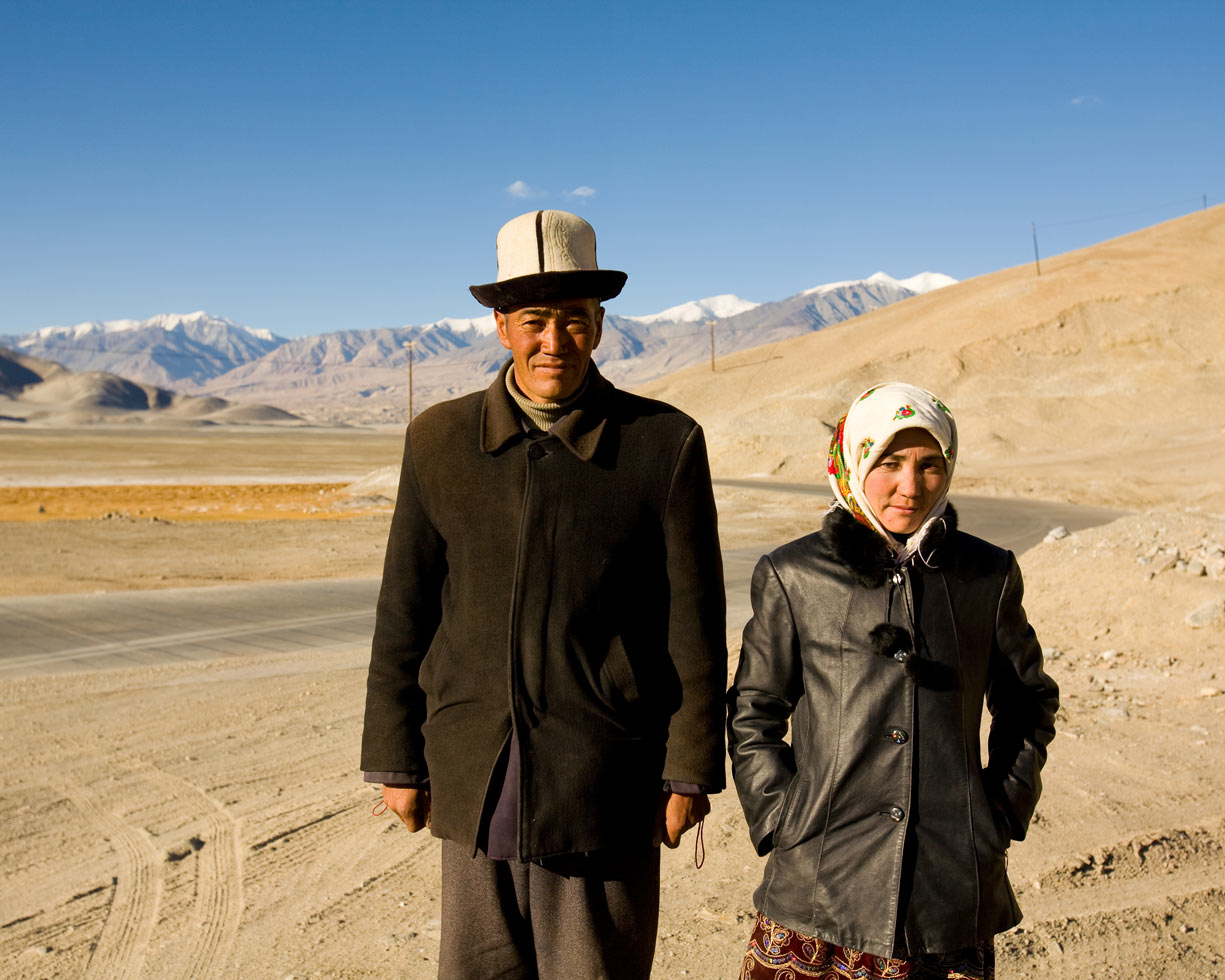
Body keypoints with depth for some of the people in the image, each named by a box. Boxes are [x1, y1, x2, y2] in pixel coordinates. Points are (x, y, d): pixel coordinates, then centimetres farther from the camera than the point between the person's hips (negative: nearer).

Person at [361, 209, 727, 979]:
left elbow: (696, 626, -3)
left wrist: (691, 772, -4)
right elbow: (404, 615, 6)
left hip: (608, 790, -2)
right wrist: (396, 761, 7)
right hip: (478, 783, 3)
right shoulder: (440, 440, 2)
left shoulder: (667, 444, -5)